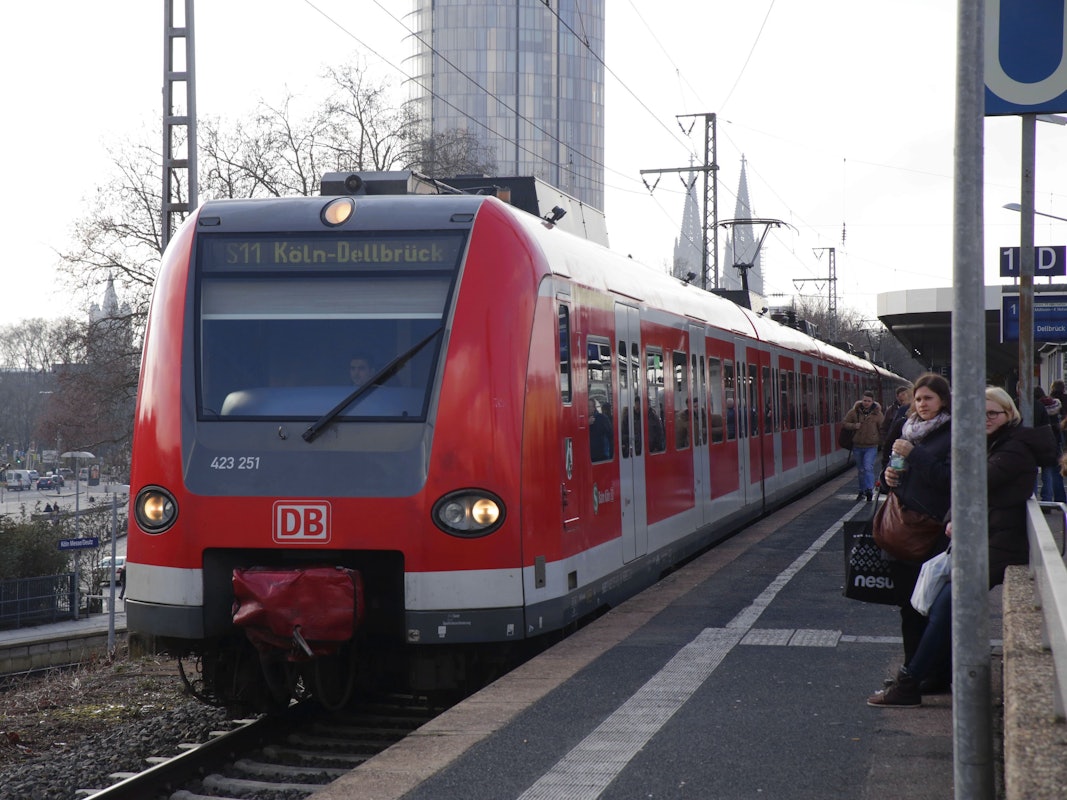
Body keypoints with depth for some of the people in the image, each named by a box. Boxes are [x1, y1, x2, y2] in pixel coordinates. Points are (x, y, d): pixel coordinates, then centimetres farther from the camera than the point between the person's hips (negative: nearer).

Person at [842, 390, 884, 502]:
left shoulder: (877, 413, -2)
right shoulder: (854, 411, 0)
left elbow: (882, 429, 5)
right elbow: (845, 423, 5)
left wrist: (882, 442, 0)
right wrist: (854, 426, -15)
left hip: (871, 446, -3)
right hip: (857, 445, 3)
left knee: (868, 467, -18)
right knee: (860, 470, 12)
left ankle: (869, 489, -22)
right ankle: (862, 490, 23)